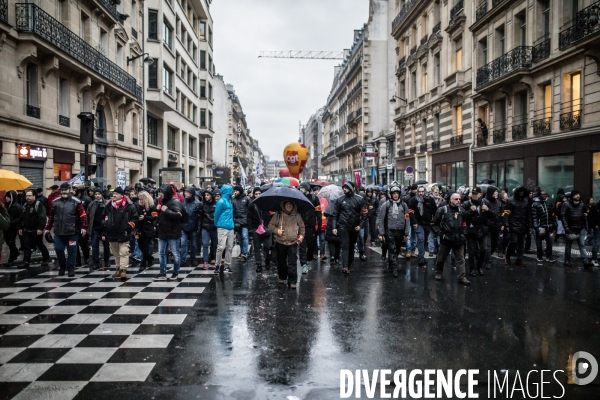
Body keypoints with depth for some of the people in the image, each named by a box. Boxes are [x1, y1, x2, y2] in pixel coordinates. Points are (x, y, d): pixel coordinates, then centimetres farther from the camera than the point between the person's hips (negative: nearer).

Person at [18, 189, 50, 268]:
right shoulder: (25, 205, 13)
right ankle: (26, 262, 3)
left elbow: (42, 218, -20)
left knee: (40, 245, 7)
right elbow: (22, 218, 21)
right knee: (26, 247, 2)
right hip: (26, 230, 7)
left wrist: (40, 228, -26)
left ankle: (46, 259, 24)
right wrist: (20, 228, 16)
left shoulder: (38, 205, -12)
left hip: (36, 230, -6)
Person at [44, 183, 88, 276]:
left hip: (72, 232, -3)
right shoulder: (55, 202, 10)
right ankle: (62, 266, 25)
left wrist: (84, 227, -15)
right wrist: (48, 228, 17)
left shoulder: (76, 202, -3)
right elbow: (51, 216, 17)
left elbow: (83, 215, -7)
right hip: (58, 232, 4)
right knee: (58, 249, 5)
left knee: (72, 250, 1)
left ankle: (71, 268, 12)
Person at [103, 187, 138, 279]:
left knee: (123, 253, -7)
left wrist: (129, 226, -11)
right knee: (115, 253, 15)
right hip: (111, 234, 6)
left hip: (123, 234, -5)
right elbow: (104, 220, 15)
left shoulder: (129, 206, -6)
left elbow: (135, 218, -1)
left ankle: (123, 270, -7)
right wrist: (104, 233, 12)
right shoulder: (108, 206, 10)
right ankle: (117, 269, 25)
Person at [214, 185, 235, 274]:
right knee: (221, 247, -9)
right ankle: (217, 265, 2)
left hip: (230, 227, 8)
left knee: (229, 247, 7)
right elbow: (217, 214, -2)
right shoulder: (221, 201, -9)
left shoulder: (229, 201, 15)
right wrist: (217, 224, 10)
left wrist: (232, 224, 13)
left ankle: (227, 266, 13)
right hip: (222, 227, -7)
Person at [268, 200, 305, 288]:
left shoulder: (297, 216, 6)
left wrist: (301, 235, 1)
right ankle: (282, 277, 35)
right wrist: (276, 230, -13)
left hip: (293, 243, -1)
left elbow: (302, 227, 16)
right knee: (281, 261, 15)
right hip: (280, 242, 1)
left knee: (292, 263, -6)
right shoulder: (278, 215, 0)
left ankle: (292, 281, -1)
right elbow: (270, 225, 4)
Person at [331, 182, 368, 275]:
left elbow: (364, 213, 2)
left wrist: (360, 225, -8)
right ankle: (345, 267, -18)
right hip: (343, 227, -1)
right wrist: (334, 227, -4)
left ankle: (350, 265, 22)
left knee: (351, 247, 12)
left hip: (354, 228, 2)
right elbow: (335, 214, 4)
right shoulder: (340, 200, 2)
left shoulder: (359, 199, 0)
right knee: (345, 246, -11)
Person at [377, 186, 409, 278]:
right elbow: (380, 219, -2)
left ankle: (390, 265, 32)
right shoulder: (386, 205, -1)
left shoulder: (404, 205, 7)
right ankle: (394, 269, -5)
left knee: (397, 250, 13)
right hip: (390, 231, -3)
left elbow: (407, 220, 8)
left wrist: (406, 233, 3)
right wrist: (381, 233, -7)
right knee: (392, 250, -7)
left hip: (400, 232, 3)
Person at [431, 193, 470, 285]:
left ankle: (462, 277, 4)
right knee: (441, 258, 12)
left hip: (458, 239, 3)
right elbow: (435, 224, -2)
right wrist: (440, 234, -7)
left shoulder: (461, 210, 7)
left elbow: (464, 224, 17)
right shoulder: (442, 210, -6)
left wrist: (463, 234, 6)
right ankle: (438, 273, 32)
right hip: (446, 239, -3)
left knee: (460, 259, 1)